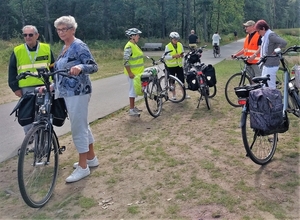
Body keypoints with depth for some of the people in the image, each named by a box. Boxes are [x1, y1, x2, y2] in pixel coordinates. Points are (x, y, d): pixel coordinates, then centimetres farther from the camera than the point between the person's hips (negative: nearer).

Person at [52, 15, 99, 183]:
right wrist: (52, 86, 14)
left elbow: (94, 66, -19)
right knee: (83, 125, 16)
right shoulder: (65, 48, 16)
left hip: (78, 93, -10)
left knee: (78, 128, -5)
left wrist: (80, 67, -38)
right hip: (68, 92, 10)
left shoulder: (79, 46, -12)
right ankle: (91, 158, 29)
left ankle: (83, 167, 6)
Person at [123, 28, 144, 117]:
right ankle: (131, 110, 3)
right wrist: (130, 73, -24)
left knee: (135, 90, 15)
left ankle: (133, 107, 26)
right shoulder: (129, 47, -17)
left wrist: (140, 71, 21)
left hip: (137, 72, 9)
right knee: (133, 90, -4)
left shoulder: (134, 45, 13)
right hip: (132, 73, -9)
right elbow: (126, 61, -22)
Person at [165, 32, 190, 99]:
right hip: (171, 66, -3)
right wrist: (173, 56, -27)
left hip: (179, 65, 3)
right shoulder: (168, 46, -10)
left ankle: (184, 94, 14)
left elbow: (182, 53, 11)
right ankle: (173, 95, 20)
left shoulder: (180, 45, 1)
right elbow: (166, 57, -13)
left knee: (182, 80, 2)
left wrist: (182, 55, -12)